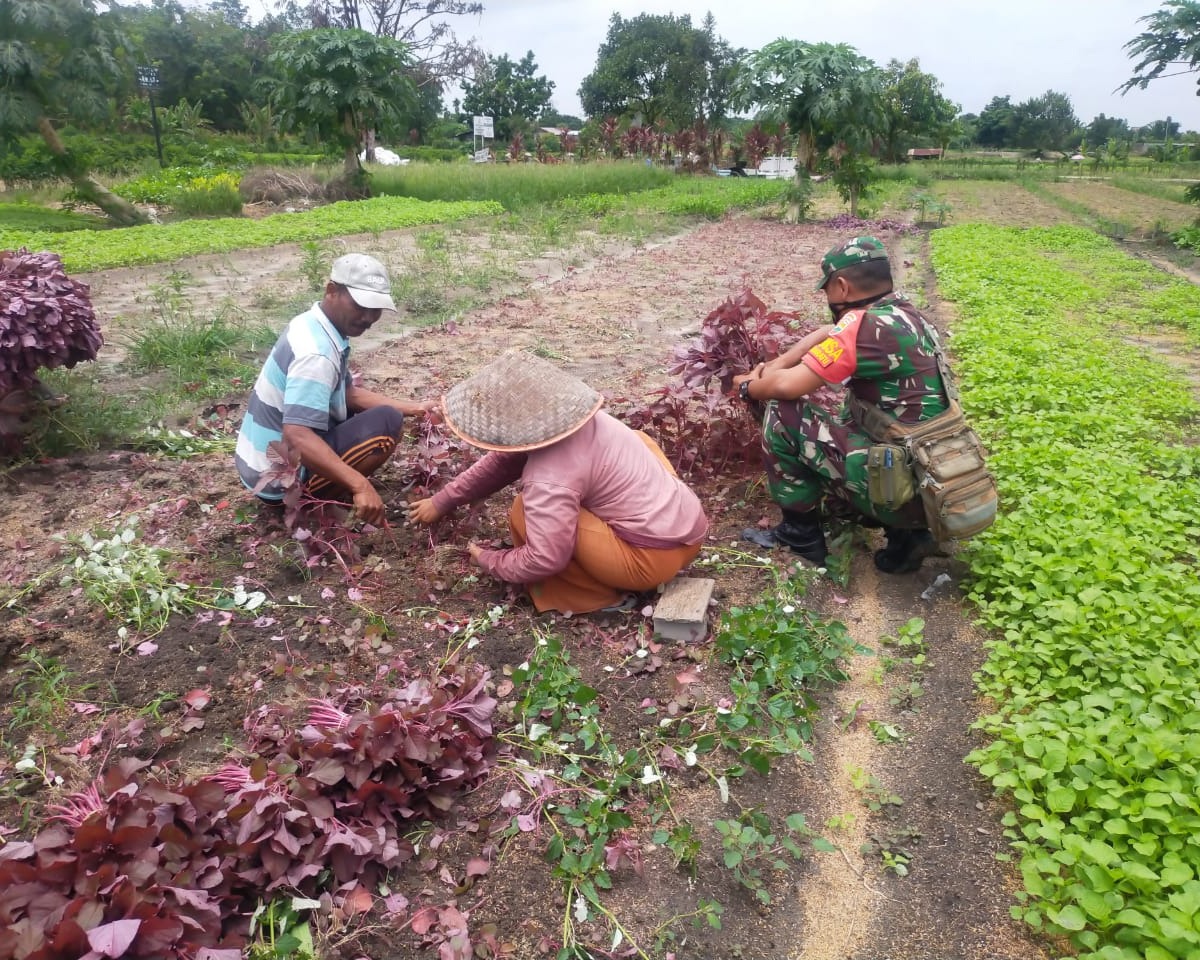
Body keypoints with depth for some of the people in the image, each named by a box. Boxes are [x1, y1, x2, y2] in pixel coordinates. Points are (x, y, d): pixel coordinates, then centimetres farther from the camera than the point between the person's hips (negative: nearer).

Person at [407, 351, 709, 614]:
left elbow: (544, 560, -20)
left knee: (526, 515, -9)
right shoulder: (565, 415, 3)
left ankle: (600, 595, 3)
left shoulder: (550, 478, -23)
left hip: (656, 555, -8)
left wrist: (488, 560, 0)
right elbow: (502, 460, 14)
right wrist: (443, 501, 18)